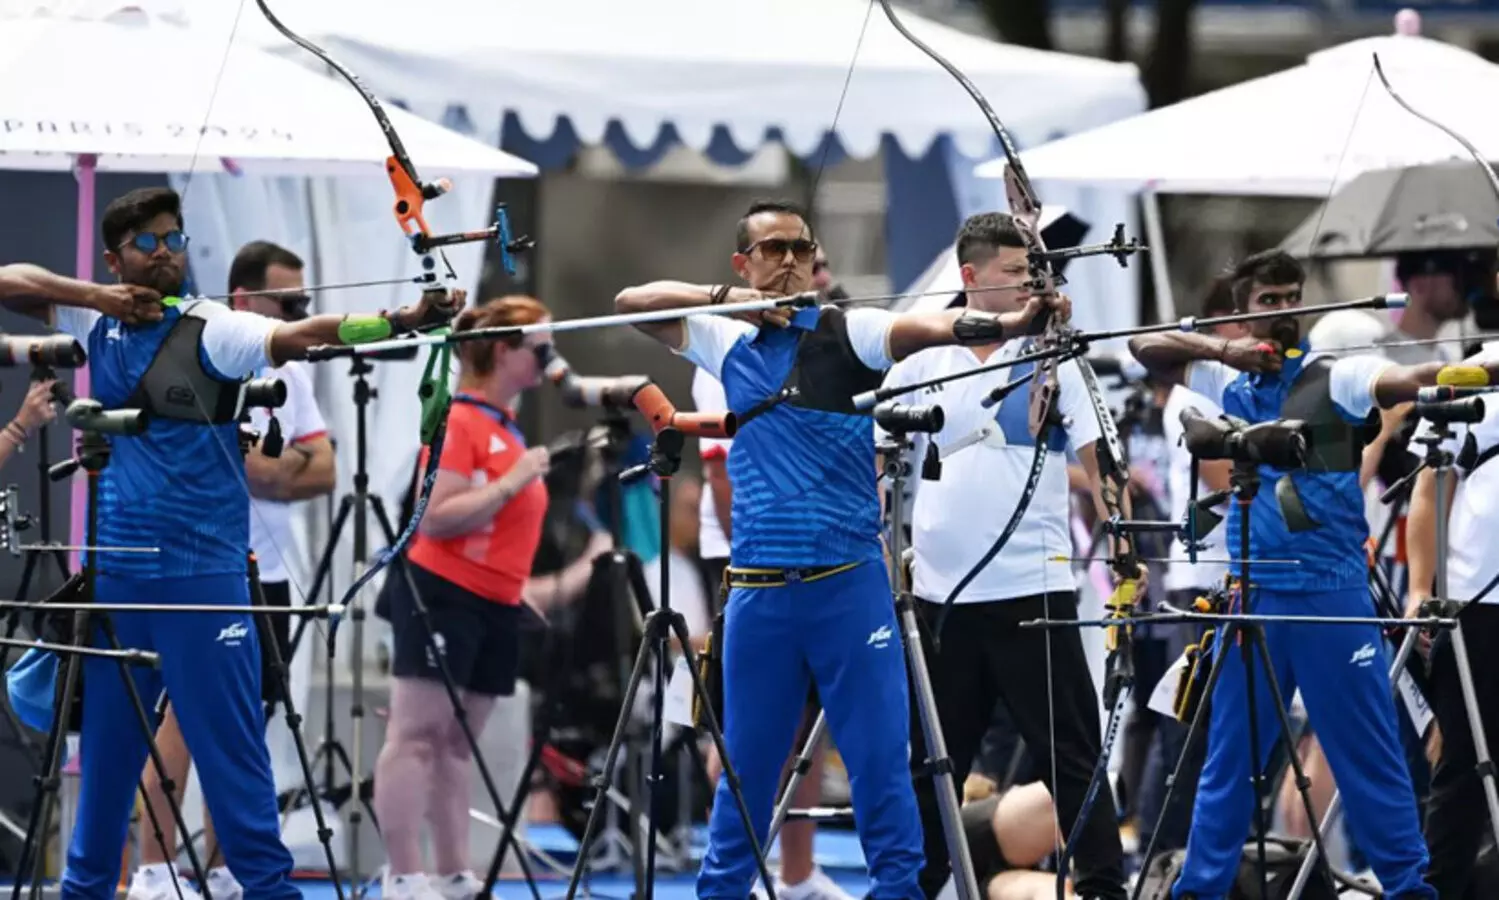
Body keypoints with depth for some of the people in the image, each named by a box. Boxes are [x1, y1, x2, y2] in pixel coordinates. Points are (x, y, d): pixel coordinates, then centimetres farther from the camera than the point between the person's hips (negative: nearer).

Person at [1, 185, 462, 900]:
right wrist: (94, 297, -6)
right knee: (105, 749, 12)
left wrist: (402, 319, -40)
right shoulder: (100, 322, 8)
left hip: (203, 578, -4)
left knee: (230, 746, -5)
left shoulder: (214, 330, -7)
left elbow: (305, 333, -22)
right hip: (116, 574, 4)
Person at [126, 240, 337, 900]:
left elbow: (321, 474, 2)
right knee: (186, 716, -7)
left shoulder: (291, 374, 11)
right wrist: (289, 462, -11)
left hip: (266, 574, 7)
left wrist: (261, 471, -13)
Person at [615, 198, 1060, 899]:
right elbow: (631, 301, 13)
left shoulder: (847, 333, -1)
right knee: (747, 762, 9)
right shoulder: (727, 341, 11)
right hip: (759, 588, 3)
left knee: (880, 756, -4)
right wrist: (727, 296, -2)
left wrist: (1014, 321, -38)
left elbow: (937, 326, -18)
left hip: (848, 583, -3)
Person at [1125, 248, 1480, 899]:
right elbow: (1144, 346, 11)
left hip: (1330, 592, -4)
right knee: (1230, 752, 9)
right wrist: (1221, 349, -6)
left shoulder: (1334, 377, -3)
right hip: (1253, 594, 4)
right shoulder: (1230, 381, 10)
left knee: (1368, 748, -1)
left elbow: (1410, 380, -20)